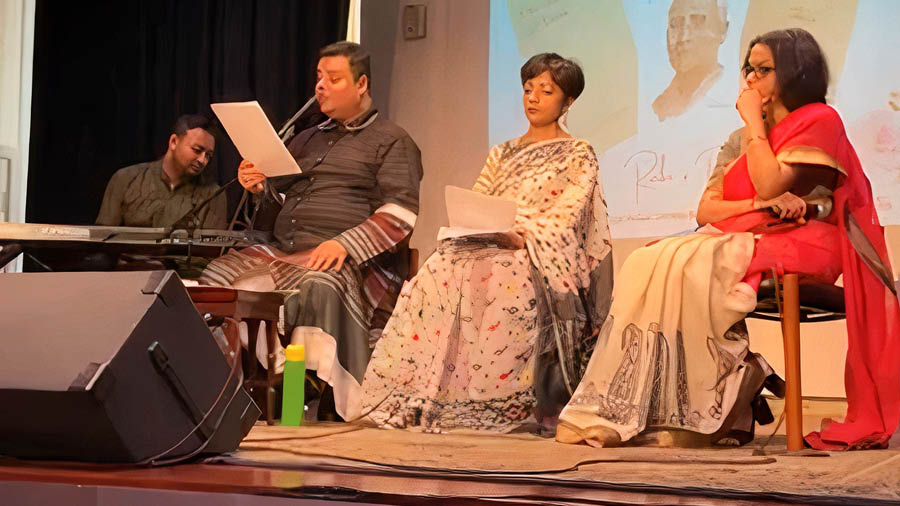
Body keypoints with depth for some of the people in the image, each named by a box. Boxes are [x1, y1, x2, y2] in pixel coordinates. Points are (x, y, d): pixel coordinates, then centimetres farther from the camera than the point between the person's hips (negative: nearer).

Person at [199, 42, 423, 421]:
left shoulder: (391, 141, 7)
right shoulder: (307, 139, 29)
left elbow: (402, 212, -7)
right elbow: (282, 194, 35)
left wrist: (346, 244, -20)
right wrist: (260, 186, 9)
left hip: (354, 262, -7)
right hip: (284, 251, 7)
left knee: (318, 288, -40)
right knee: (218, 276, -17)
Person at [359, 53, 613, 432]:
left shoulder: (577, 156, 9)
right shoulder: (502, 155, 26)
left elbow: (563, 223, -5)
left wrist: (523, 236, -23)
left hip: (543, 261, -5)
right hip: (489, 245, 5)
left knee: (491, 275, -38)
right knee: (442, 268, -28)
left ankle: (496, 403, -37)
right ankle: (418, 396, -35)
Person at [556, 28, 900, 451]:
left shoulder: (820, 120, 2)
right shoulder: (754, 136, 25)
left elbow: (770, 184, -15)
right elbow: (706, 210, 13)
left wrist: (753, 122, -2)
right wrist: (761, 204, -6)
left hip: (799, 244, -8)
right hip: (746, 238, 8)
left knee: (686, 265, -32)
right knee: (645, 264, -19)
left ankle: (707, 413, -26)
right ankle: (617, 415, -29)